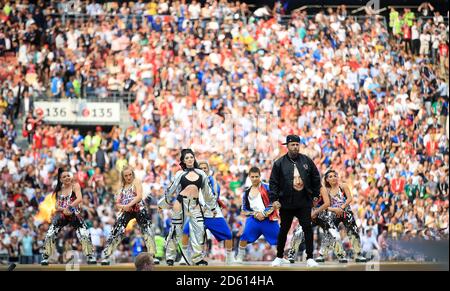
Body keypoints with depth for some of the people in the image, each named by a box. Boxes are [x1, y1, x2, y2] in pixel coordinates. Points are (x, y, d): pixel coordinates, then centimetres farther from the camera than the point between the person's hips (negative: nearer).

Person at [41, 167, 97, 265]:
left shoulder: (75, 185, -3)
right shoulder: (59, 190, 10)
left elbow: (79, 199, -19)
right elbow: (57, 206, 4)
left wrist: (69, 207, -33)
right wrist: (63, 209, -19)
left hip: (74, 214, -3)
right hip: (61, 214, 3)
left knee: (85, 234, -17)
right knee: (50, 235, -10)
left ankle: (90, 257, -5)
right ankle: (45, 257, 1)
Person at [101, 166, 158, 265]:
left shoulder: (136, 182, 2)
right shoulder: (123, 187, 17)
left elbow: (139, 196, -13)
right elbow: (117, 203, 15)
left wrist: (129, 205, -22)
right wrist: (123, 207, -8)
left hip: (138, 209, -4)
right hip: (126, 211, 4)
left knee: (147, 231, -13)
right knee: (115, 232, -4)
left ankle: (152, 256, -10)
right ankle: (106, 256, -1)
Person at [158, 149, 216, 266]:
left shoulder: (201, 173, 11)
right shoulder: (180, 174, 5)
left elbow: (207, 192, 19)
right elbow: (171, 190, 14)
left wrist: (212, 207, 22)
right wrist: (165, 202, 19)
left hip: (195, 205, 2)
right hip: (181, 202, -2)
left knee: (199, 230, -8)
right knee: (176, 230, 3)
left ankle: (198, 258, 0)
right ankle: (170, 257, 13)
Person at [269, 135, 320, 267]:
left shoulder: (306, 161, 5)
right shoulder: (279, 163, -1)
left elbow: (316, 178, 14)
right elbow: (273, 182, -1)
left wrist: (315, 194, 11)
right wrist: (274, 199, -8)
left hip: (304, 203, 1)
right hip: (286, 203, -1)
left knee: (307, 228, -6)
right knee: (284, 230, 9)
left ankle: (309, 258, -1)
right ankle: (279, 257, 22)